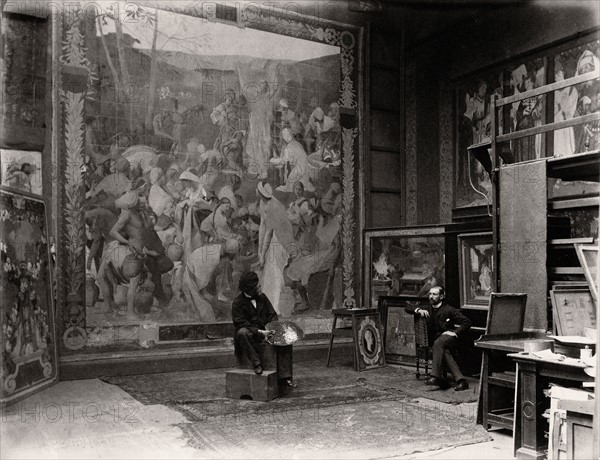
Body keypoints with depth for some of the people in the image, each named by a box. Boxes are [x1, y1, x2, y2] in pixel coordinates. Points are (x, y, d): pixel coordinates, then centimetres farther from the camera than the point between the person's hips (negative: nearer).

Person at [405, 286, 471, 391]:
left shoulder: (449, 310, 2)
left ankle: (435, 376, -41)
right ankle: (460, 380, -37)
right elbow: (408, 309, 16)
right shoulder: (427, 308, 17)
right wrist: (419, 310, -3)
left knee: (438, 343, -37)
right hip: (435, 340, 3)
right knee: (444, 351, -32)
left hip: (449, 337, -3)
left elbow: (467, 322, -2)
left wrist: (455, 333, -12)